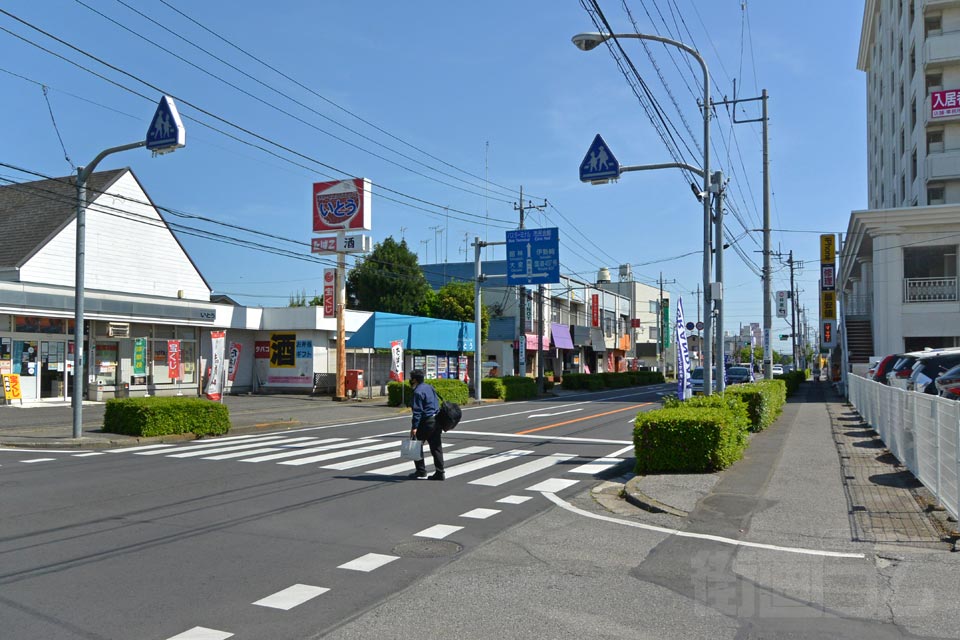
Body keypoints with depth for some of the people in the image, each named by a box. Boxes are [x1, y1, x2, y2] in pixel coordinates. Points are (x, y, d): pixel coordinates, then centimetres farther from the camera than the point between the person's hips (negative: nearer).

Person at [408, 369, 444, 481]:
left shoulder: (418, 392, -13)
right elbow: (437, 403, 19)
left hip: (426, 421, -9)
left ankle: (421, 471, 7)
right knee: (436, 447, 8)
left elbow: (417, 411, -19)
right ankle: (439, 473, 8)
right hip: (436, 420, 9)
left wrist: (414, 427, -19)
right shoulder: (429, 387, 14)